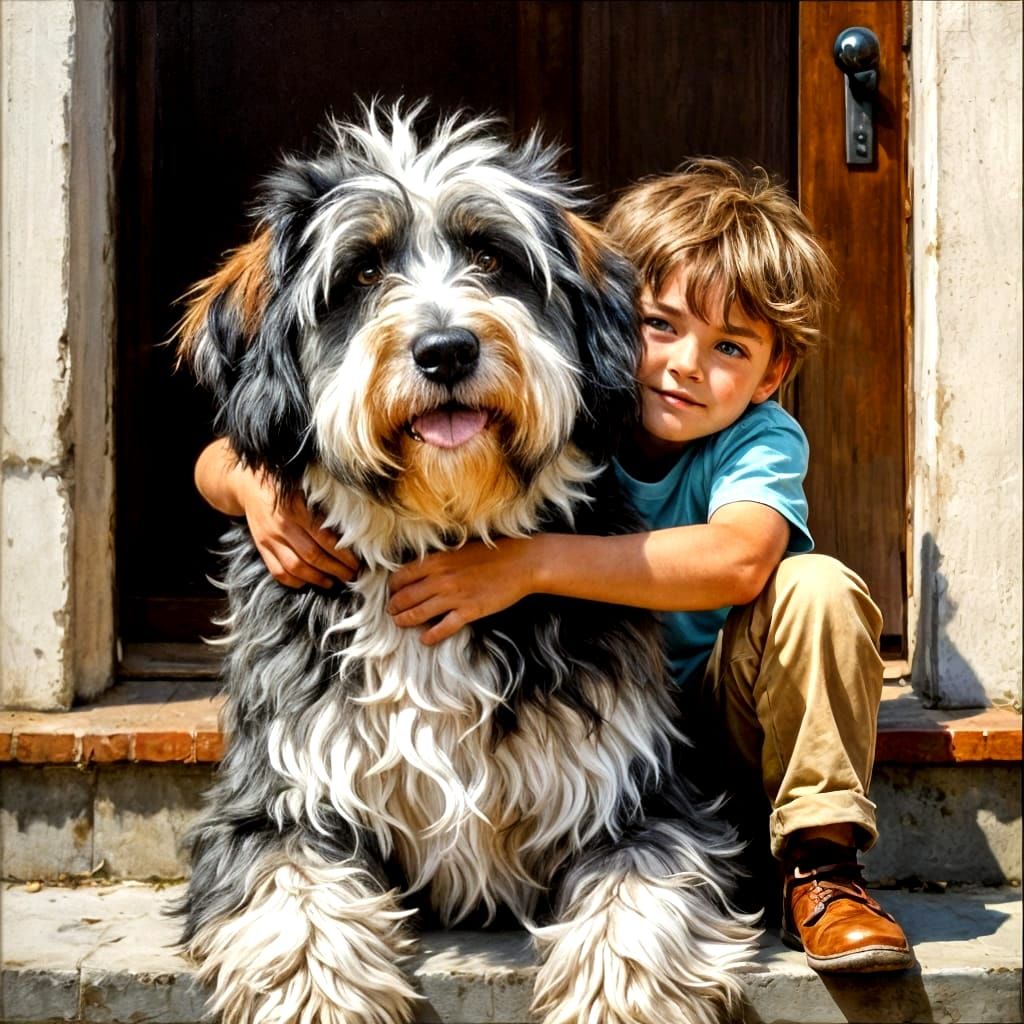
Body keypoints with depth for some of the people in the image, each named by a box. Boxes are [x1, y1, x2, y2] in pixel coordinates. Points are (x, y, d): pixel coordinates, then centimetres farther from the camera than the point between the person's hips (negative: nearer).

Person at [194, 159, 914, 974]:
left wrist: (528, 563, -48)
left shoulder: (761, 440, -14)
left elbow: (737, 561, -42)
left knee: (818, 588, -26)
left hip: (717, 719, -1)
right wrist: (254, 487, -41)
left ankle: (820, 867, -14)